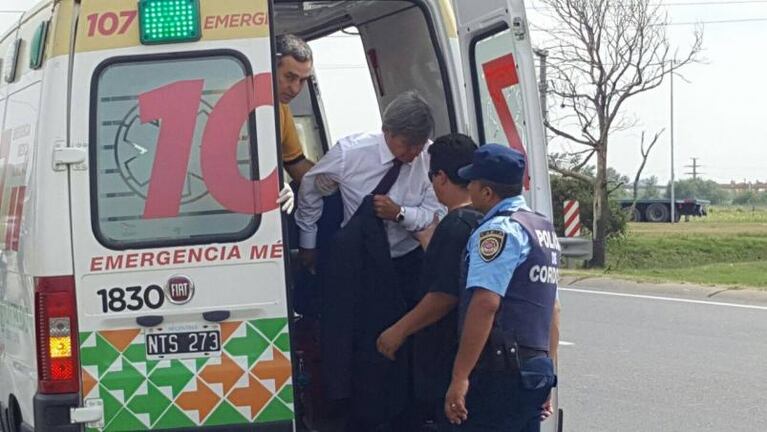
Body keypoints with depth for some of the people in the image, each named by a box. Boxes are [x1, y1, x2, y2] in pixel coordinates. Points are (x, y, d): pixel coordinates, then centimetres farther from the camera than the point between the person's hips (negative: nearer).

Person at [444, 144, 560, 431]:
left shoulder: (499, 230, -12)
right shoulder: (544, 229, 18)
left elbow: (485, 303, -22)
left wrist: (460, 376, -23)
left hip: (500, 374, -10)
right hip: (538, 369, 10)